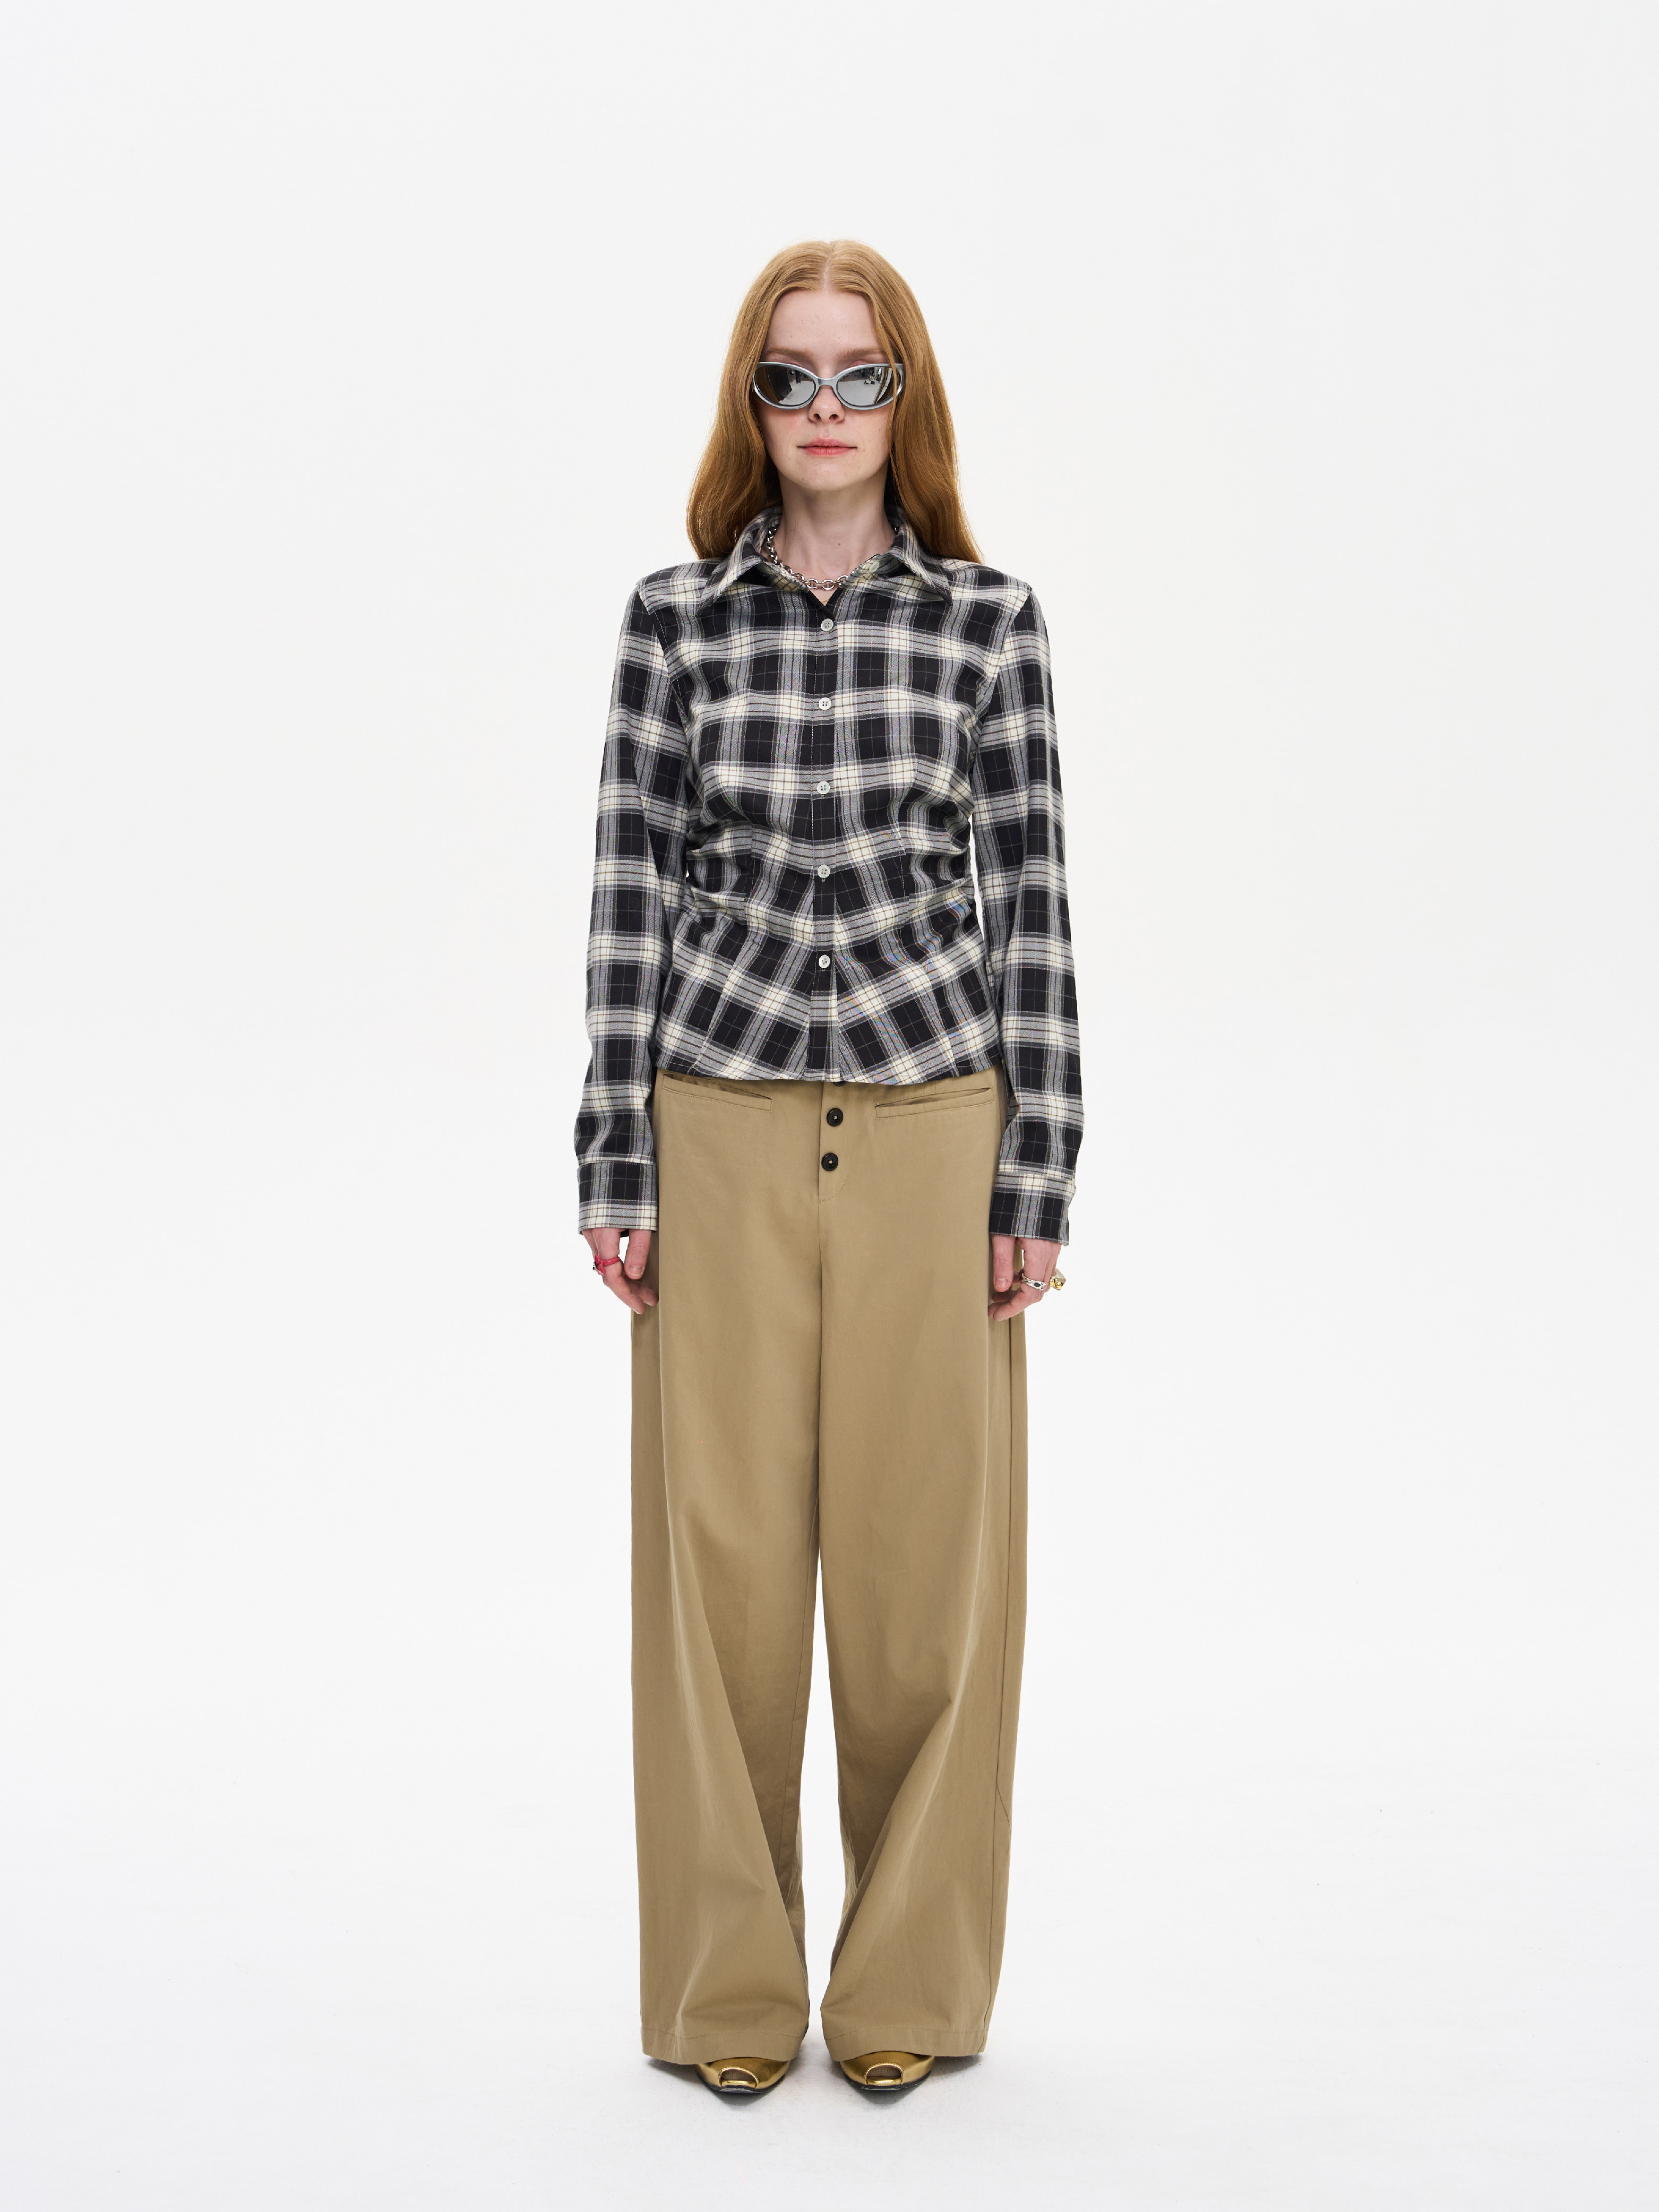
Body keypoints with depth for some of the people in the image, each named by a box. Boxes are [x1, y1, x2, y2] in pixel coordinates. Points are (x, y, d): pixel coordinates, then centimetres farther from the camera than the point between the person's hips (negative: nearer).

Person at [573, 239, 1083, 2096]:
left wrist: (1035, 1180, -2)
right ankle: (729, 1992, 20)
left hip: (933, 1132, 0)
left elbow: (1031, 905, 2)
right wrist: (617, 1169, -1)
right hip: (725, 1128, 1)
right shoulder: (676, 620, 3)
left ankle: (909, 1985, 21)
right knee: (719, 1551, 5)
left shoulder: (988, 622, 1)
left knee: (925, 1554, 5)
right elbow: (632, 896, 3)